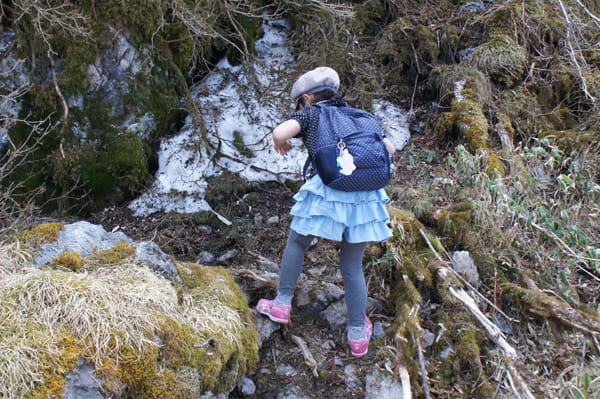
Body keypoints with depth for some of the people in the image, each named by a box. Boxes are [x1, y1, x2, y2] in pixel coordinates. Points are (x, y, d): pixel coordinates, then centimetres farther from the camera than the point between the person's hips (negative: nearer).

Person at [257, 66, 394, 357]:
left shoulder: (309, 114, 10)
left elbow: (280, 132, -9)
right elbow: (388, 148, 25)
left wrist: (281, 144, 14)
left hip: (329, 189, -4)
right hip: (364, 194, 4)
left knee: (297, 243, 24)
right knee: (352, 266, 19)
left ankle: (282, 305, 28)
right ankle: (358, 334, 24)